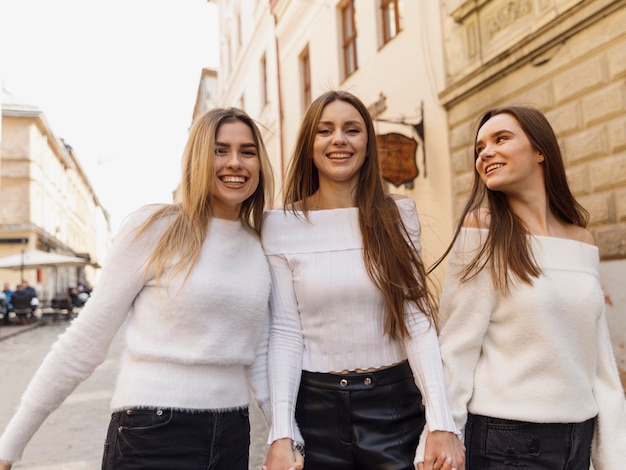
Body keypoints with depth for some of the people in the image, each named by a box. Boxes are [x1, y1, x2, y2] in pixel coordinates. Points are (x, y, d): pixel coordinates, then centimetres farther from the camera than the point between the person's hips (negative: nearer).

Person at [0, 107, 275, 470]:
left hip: (233, 439, 5)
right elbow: (85, 340, -7)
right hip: (151, 438, -4)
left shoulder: (262, 248, 4)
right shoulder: (153, 227, -9)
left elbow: (260, 358, 8)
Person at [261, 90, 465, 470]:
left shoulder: (398, 216, -2)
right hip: (317, 405, 0)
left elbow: (417, 321, -6)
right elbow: (285, 333, -6)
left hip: (393, 400, 1)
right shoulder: (281, 225, -4)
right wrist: (281, 436, -11)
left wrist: (442, 424, -13)